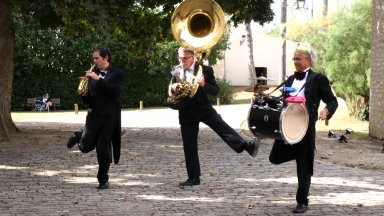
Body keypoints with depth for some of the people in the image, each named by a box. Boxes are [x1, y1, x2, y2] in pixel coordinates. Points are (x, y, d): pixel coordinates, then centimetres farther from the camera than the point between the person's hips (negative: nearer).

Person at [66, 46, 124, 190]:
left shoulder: (117, 74, 0)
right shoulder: (93, 74, 8)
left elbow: (115, 91, -18)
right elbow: (87, 99, 10)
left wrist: (98, 79, -21)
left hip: (110, 116, -2)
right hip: (94, 114, 2)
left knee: (103, 149, -5)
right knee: (86, 147, -4)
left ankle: (103, 180, 12)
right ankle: (79, 135, 33)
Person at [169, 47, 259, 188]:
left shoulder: (205, 70, -5)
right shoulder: (176, 72, 4)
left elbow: (215, 90, -6)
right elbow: (171, 96, 12)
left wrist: (203, 85, -25)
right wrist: (173, 88, -12)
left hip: (204, 108, -2)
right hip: (186, 113, 2)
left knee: (223, 127, -25)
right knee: (189, 146, 2)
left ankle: (246, 146, -38)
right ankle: (193, 178, 9)